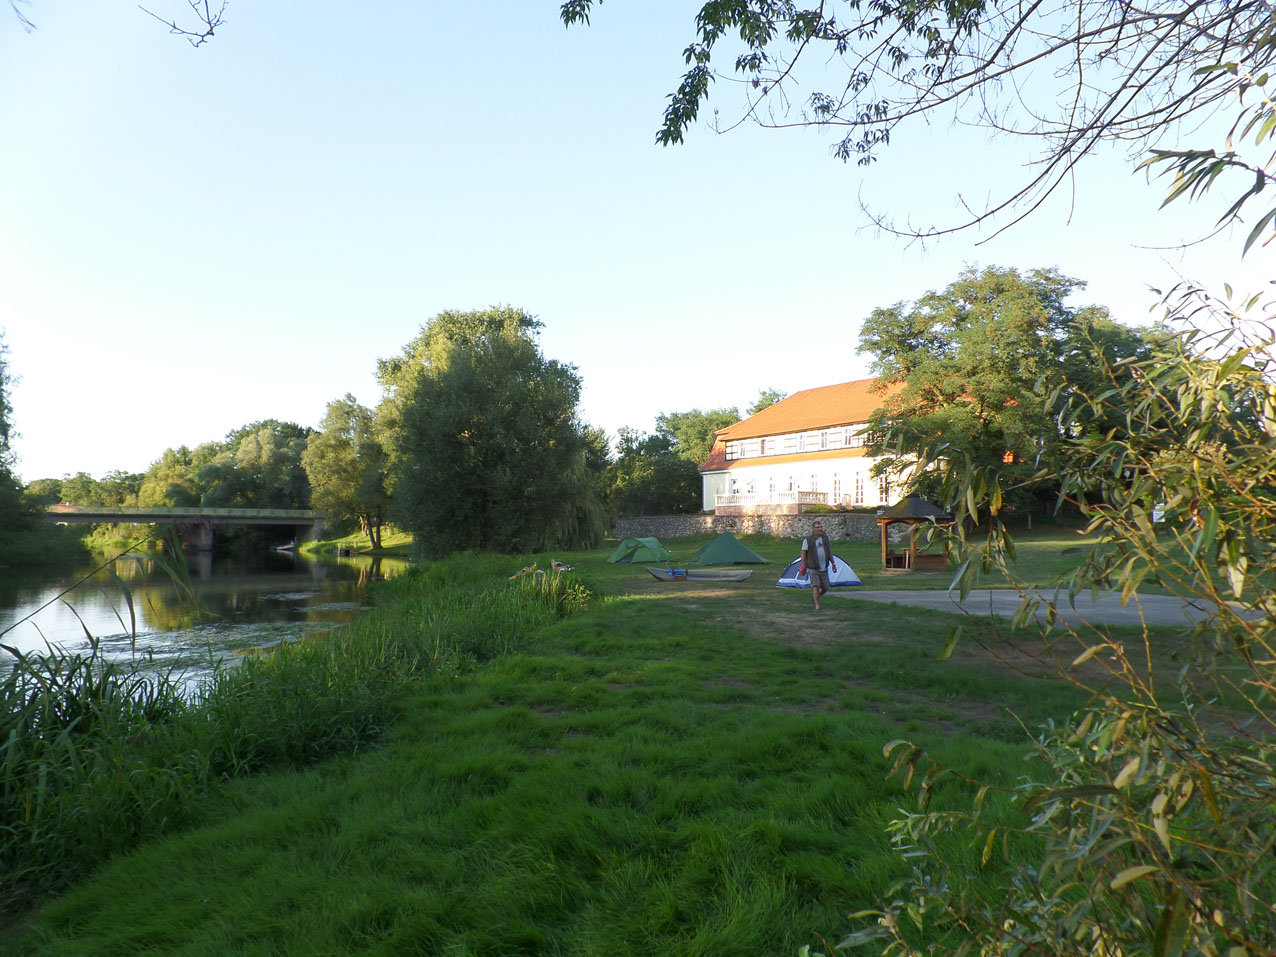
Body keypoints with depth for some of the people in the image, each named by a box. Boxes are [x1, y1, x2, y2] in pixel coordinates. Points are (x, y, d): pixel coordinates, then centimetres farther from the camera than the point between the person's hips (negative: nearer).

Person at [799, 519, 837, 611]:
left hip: (824, 568, 5)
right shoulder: (807, 540, -7)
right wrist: (804, 567, -5)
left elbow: (829, 551, 17)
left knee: (825, 588, 6)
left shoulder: (825, 538, 7)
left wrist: (833, 563, 12)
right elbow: (803, 554, -3)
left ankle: (815, 596, 34)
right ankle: (817, 606, -5)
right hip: (813, 569, -5)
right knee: (816, 586, -14)